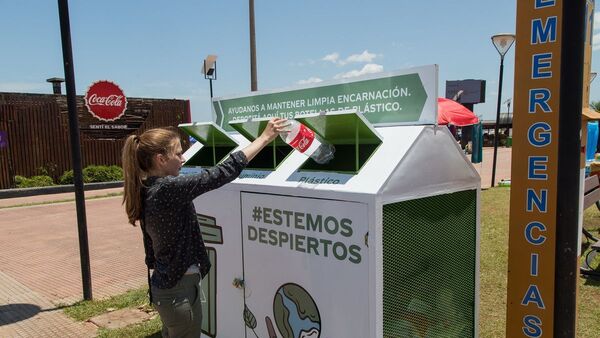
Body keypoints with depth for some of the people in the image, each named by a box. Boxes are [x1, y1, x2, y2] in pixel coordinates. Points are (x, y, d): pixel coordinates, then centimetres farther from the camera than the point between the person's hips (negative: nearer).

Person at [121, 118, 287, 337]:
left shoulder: (147, 191, 3)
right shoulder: (168, 189, -25)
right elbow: (223, 172, -27)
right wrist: (265, 138, -20)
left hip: (165, 285, 9)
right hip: (179, 290, -9)